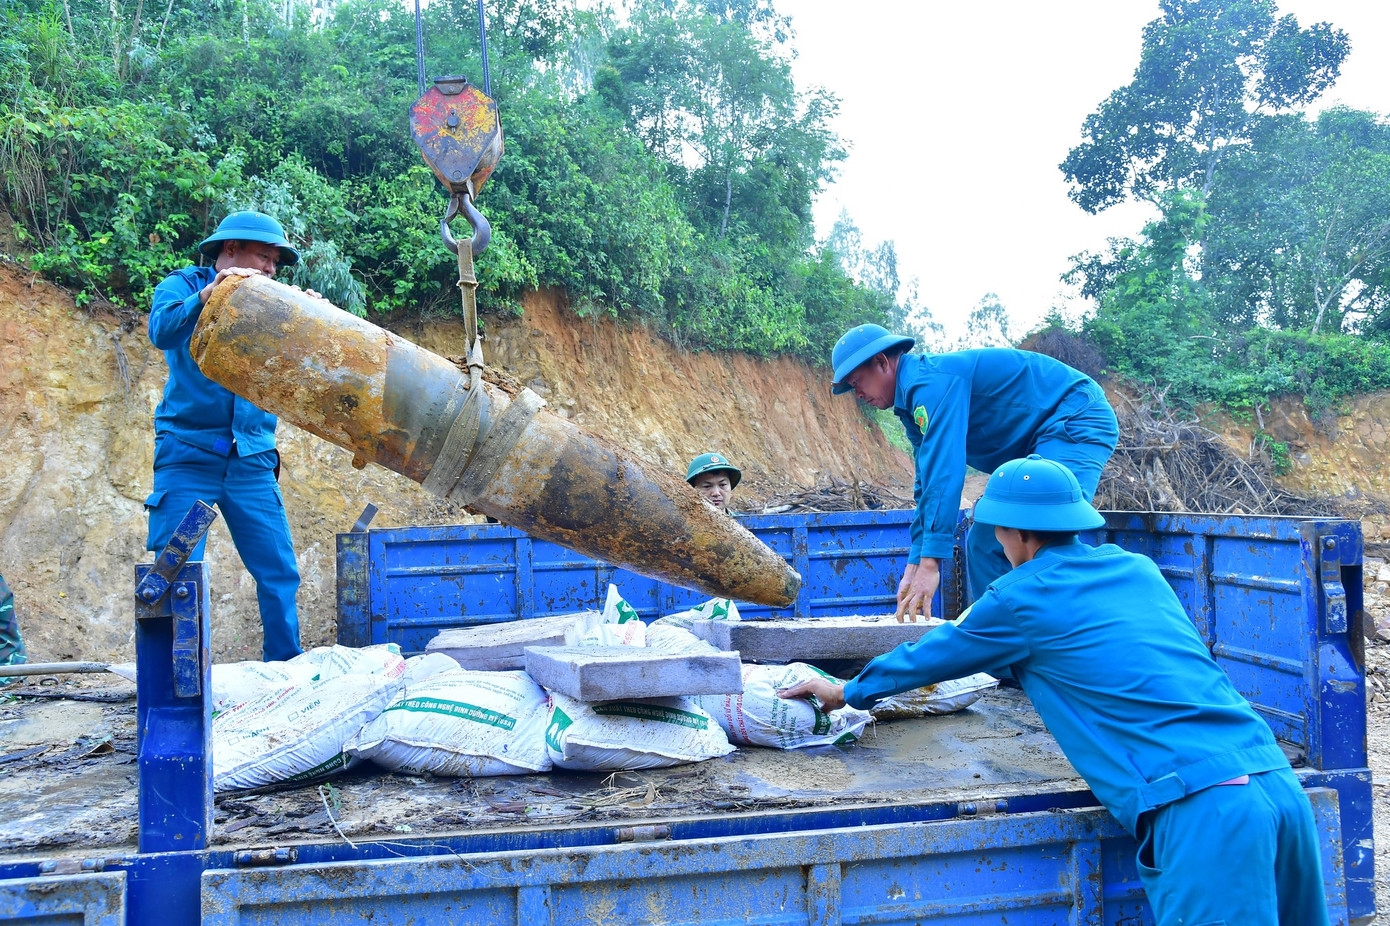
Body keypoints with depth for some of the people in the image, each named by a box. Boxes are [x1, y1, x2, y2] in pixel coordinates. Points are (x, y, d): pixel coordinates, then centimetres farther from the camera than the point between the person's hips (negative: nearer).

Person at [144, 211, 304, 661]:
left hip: (251, 460, 3)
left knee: (279, 573, 0)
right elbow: (163, 331, -17)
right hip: (188, 453, -3)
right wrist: (206, 296, -34)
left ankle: (285, 668, 11)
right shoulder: (183, 286, 4)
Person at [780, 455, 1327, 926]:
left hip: (1201, 809, -8)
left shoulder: (1023, 598, -1)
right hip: (1279, 782, 8)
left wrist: (849, 691, 33)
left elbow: (934, 652, 15)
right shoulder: (1137, 567, 18)